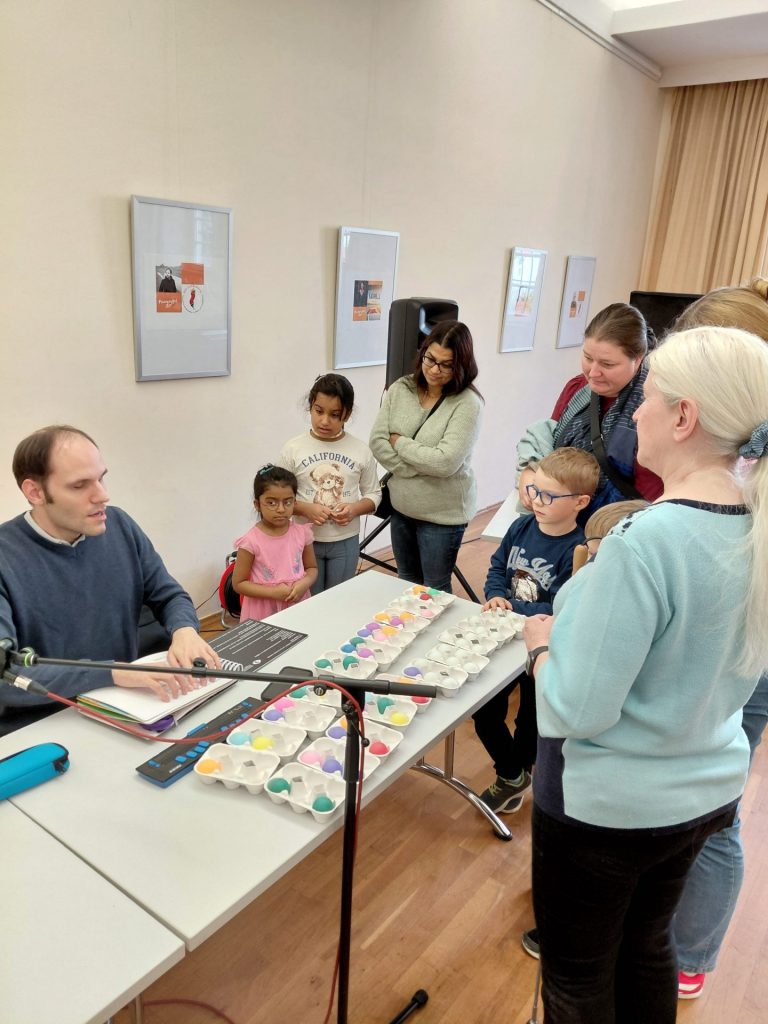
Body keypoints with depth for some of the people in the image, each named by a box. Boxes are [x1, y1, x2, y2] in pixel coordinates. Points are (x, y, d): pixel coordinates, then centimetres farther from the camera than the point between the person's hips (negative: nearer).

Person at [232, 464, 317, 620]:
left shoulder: (302, 533, -4)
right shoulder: (251, 541, -14)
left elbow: (312, 568, 9)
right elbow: (238, 583, -8)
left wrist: (305, 583, -12)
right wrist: (272, 592, -18)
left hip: (298, 606, 3)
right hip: (264, 613, -3)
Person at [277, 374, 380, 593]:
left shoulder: (361, 450, -4)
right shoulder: (293, 449, -7)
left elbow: (374, 494, 4)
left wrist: (355, 508, -16)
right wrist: (305, 509, -21)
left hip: (346, 542, 1)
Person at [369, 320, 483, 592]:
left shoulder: (467, 403, -17)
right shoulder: (400, 389, -2)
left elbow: (445, 462, -25)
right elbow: (377, 443, -7)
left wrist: (399, 442, -14)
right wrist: (420, 468, -17)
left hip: (443, 515, -5)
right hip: (401, 508, 5)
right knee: (406, 584, 23)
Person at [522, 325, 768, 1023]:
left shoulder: (647, 540, -31)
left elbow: (577, 709, -27)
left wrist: (542, 642, -8)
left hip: (608, 804, -7)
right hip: (709, 789, 7)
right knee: (647, 945, 29)